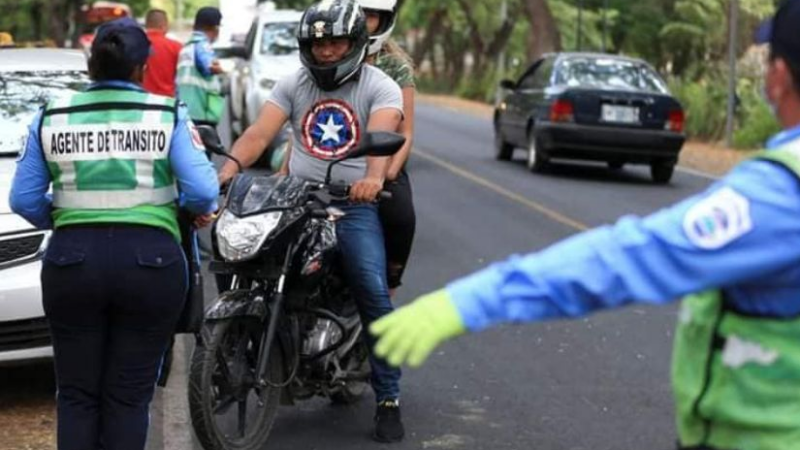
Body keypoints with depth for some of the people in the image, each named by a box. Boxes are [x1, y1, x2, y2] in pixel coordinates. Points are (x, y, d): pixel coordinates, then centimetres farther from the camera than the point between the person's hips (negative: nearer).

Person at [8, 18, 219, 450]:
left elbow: (24, 198, 5)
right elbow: (203, 190, -8)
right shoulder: (167, 115, -2)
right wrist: (201, 211, 14)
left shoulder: (52, 117, 5)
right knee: (129, 397, 6)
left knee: (76, 395, 10)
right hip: (149, 261, -1)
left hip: (72, 261, 1)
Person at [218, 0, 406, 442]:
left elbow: (382, 135, -21)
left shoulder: (380, 87, -1)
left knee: (374, 293, -18)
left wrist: (373, 176, -43)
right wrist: (229, 167, -24)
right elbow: (259, 132, -4)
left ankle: (388, 399, -8)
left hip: (354, 203, -3)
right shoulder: (293, 84, 9)